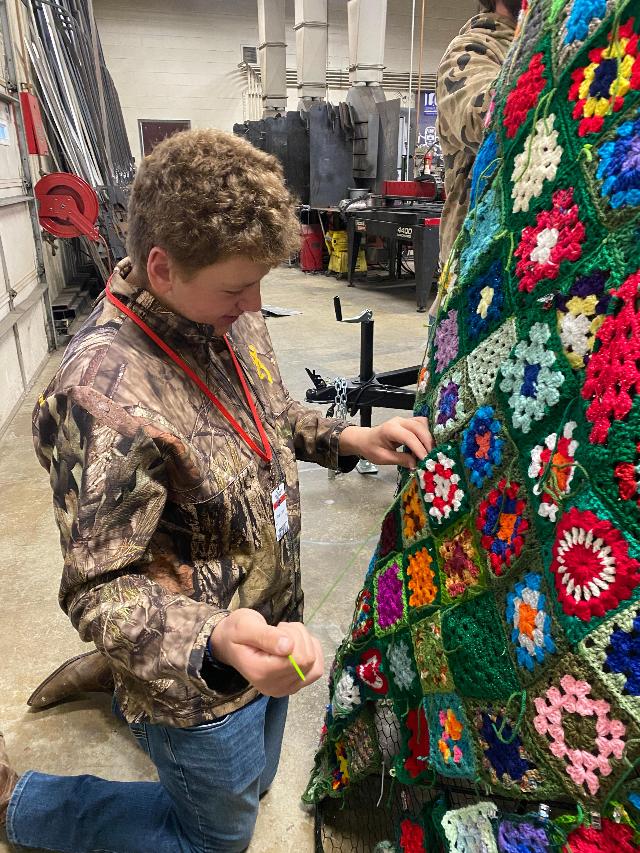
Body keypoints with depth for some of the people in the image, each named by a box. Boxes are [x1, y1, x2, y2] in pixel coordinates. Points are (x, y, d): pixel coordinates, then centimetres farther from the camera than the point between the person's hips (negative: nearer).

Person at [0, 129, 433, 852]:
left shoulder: (224, 315, -8)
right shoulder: (105, 394, -34)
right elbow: (100, 590, -27)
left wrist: (345, 439, -7)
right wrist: (215, 644, -44)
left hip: (265, 624, 8)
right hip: (200, 685, -7)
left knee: (251, 787, 32)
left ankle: (114, 687, 49)